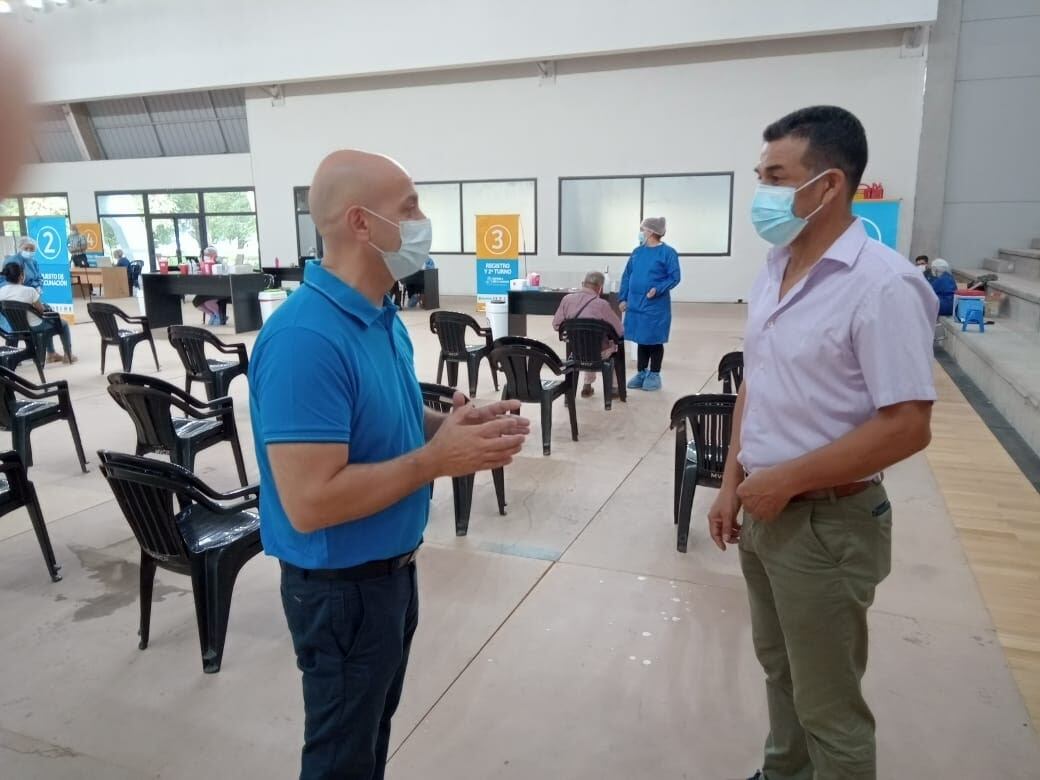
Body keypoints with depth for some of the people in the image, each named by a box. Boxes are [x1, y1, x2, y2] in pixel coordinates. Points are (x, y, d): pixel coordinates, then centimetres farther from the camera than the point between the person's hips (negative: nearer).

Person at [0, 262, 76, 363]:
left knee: (47, 322, 36)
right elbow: (42, 310, -12)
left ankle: (51, 354, 41)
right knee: (63, 324, 22)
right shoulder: (29, 290, -25)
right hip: (34, 328, -7)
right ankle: (68, 355, 29)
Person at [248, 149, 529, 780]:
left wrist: (456, 423, -6)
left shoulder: (384, 316, 2)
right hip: (343, 586, -8)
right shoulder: (305, 339, -28)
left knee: (375, 729, 27)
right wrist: (437, 459, -26)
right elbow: (311, 503, -31)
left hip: (394, 566, 8)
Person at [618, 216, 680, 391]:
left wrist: (658, 289, -23)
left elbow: (675, 277, -10)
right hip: (636, 304, 5)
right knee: (641, 340, 13)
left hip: (655, 306, -5)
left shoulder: (667, 252, -8)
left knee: (654, 340, 4)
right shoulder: (638, 251, 9)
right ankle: (641, 373, 23)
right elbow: (627, 275, 12)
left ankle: (654, 375, 15)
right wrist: (623, 298, 5)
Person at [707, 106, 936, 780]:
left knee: (828, 706, 11)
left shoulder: (882, 284, -19)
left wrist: (784, 480, -17)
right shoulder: (775, 268, 5)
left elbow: (907, 427, -22)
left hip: (827, 524, -7)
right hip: (765, 512, 7)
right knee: (780, 668, 25)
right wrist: (733, 483, 7)